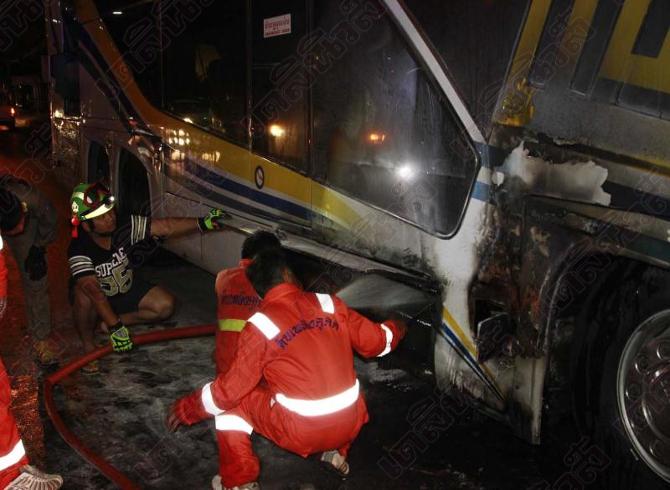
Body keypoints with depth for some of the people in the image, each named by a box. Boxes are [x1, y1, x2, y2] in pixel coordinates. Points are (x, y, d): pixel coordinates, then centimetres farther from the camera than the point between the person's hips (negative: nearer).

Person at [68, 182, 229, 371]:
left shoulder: (124, 228, -22)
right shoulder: (79, 251, -32)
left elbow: (165, 226, -30)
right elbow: (94, 291, -40)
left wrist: (202, 223, -43)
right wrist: (115, 328, -47)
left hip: (126, 288, 4)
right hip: (99, 298, -3)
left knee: (165, 305, -17)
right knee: (84, 297, -38)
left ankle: (113, 321, 0)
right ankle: (89, 346, -11)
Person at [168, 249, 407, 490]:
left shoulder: (260, 326, -9)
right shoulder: (328, 304, 0)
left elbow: (230, 389, -6)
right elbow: (374, 341, 9)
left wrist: (186, 408, 10)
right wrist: (395, 330, 31)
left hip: (301, 434, -4)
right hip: (350, 425, 4)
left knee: (232, 399, 12)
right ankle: (337, 452, 30)